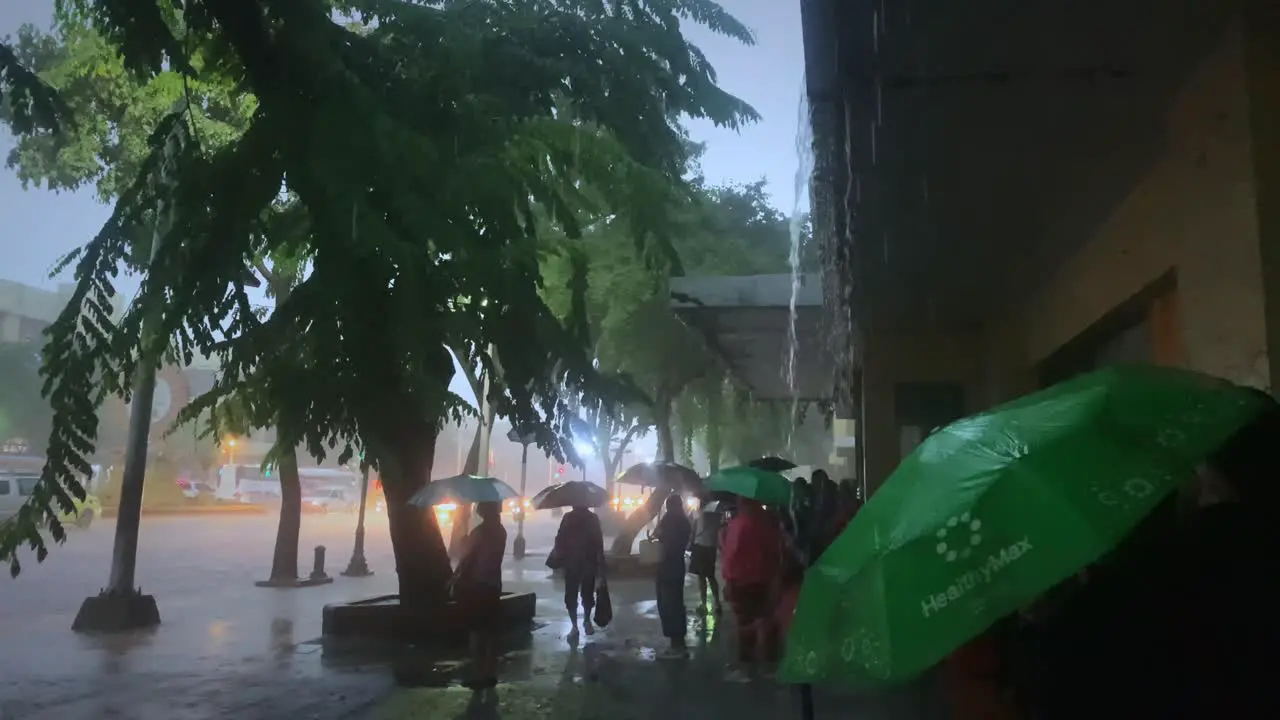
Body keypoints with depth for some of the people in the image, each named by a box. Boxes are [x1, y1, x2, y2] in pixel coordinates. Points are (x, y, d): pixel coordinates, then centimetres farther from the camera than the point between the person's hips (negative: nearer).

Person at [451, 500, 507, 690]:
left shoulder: (480, 531, -16)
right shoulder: (500, 531, 7)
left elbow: (468, 557, -13)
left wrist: (455, 580, -3)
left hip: (476, 586, -7)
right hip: (493, 585, 7)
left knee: (477, 630, -1)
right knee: (490, 629, 13)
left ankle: (478, 675, 2)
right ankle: (490, 674, 18)